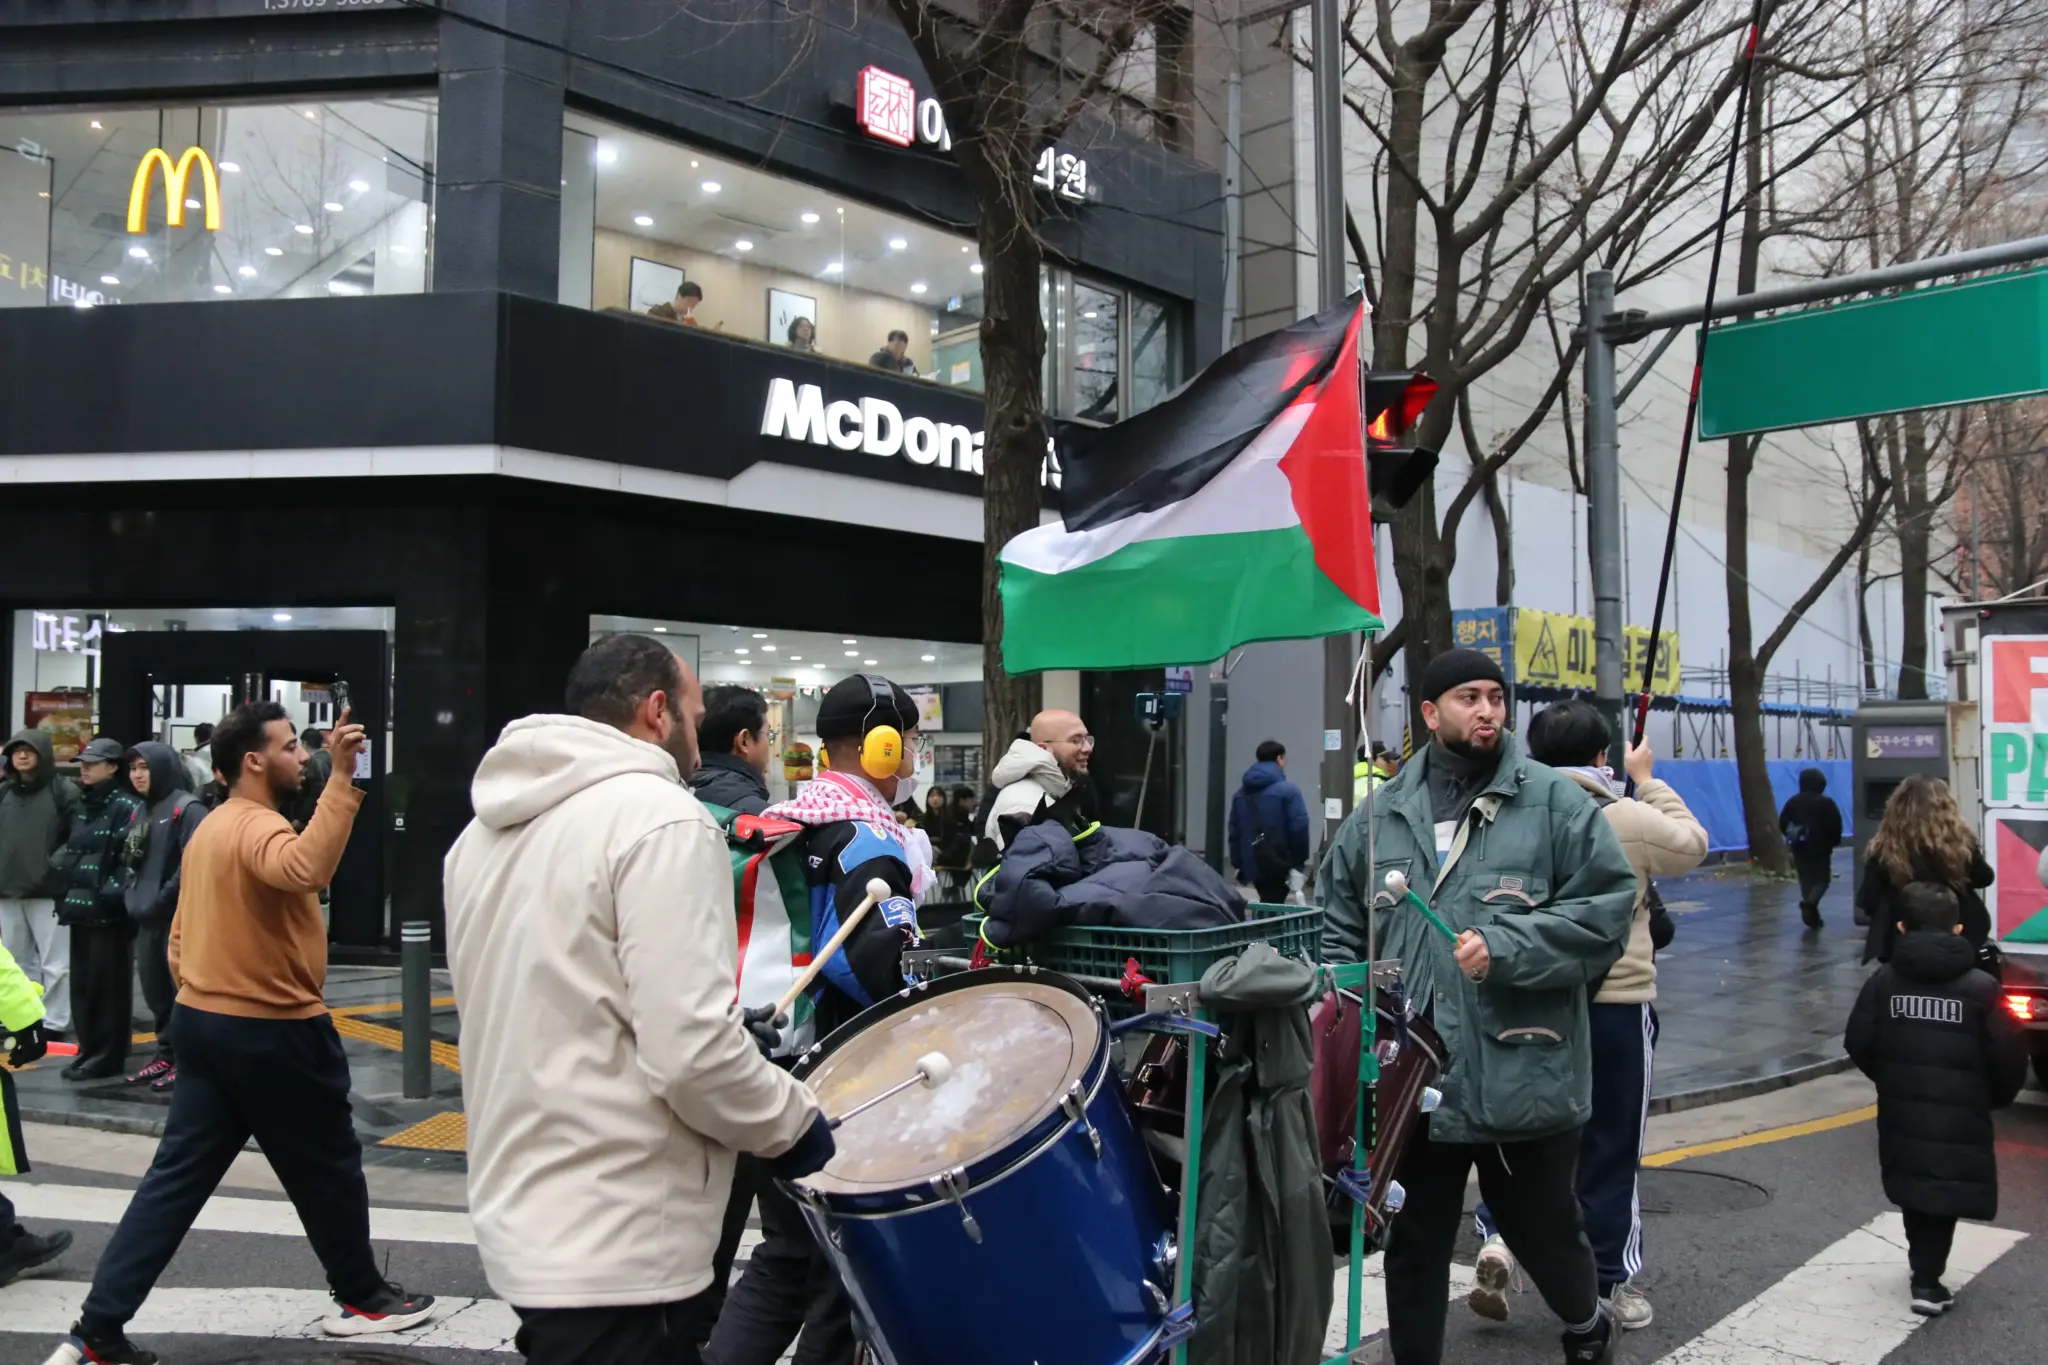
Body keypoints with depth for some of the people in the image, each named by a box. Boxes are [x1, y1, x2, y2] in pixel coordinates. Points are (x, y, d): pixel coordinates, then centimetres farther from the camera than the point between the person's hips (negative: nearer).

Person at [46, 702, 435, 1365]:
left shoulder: (209, 828, 12)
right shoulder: (258, 825, -20)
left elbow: (180, 937, 16)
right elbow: (305, 869, -45)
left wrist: (200, 996, 21)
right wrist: (341, 780, -47)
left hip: (202, 1023, 9)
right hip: (274, 1033, -9)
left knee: (176, 1178, 11)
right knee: (328, 1169, 9)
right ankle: (363, 1298, 25)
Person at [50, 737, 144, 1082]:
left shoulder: (127, 806, -11)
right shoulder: (83, 804, 16)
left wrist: (111, 893, -21)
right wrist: (63, 878, 16)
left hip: (109, 912, -9)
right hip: (81, 908, 9)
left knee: (107, 986, -2)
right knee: (82, 985, 14)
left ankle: (106, 1057, 5)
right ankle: (89, 1051, 23)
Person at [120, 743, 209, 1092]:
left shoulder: (187, 809, -9)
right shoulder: (141, 812, 18)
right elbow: (131, 861, 23)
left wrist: (163, 899, -18)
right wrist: (131, 894, 8)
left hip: (178, 916, -8)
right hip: (148, 918, 8)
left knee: (181, 988, -4)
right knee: (155, 990, 11)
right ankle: (166, 1054, 21)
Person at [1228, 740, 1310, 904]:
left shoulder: (1241, 794, 10)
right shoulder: (1288, 791, -10)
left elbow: (1234, 831, 9)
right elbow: (1299, 828, -15)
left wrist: (1239, 864, 13)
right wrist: (1300, 862, -6)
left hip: (1252, 864, 6)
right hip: (1279, 863, -6)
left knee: (1265, 904, 19)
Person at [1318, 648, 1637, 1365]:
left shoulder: (1555, 801, -4)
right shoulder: (1381, 815, 6)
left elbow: (1607, 908, -9)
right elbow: (1338, 924, 13)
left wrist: (1507, 947, -19)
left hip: (1523, 1078, -2)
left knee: (1544, 1227, 19)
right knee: (1413, 1245, 13)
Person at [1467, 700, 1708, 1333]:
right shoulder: (1632, 819, -9)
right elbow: (1693, 847, 11)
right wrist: (1648, 780, 19)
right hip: (1619, 1002, -2)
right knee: (1611, 1146, 10)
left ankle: (1498, 1238, -4)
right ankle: (1618, 1282, 20)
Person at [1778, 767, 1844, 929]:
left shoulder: (1793, 801, 1)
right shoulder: (1826, 802, -10)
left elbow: (1782, 824, 1)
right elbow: (1835, 825, -13)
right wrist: (1834, 841, 4)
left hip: (1800, 848, 4)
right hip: (1821, 848, -4)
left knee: (1806, 880, 12)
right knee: (1822, 879, 6)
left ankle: (1812, 915, 10)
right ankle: (1809, 903, -21)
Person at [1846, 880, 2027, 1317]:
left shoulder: (1883, 980, -3)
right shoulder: (1980, 987, -9)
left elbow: (1859, 1043, -2)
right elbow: (2008, 1055, -8)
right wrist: (1997, 1097, 12)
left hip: (1902, 1110, 3)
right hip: (1960, 1115, -3)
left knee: (1915, 1189, 18)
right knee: (1944, 1195, 4)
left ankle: (1923, 1265, 31)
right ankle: (1927, 1281, 3)